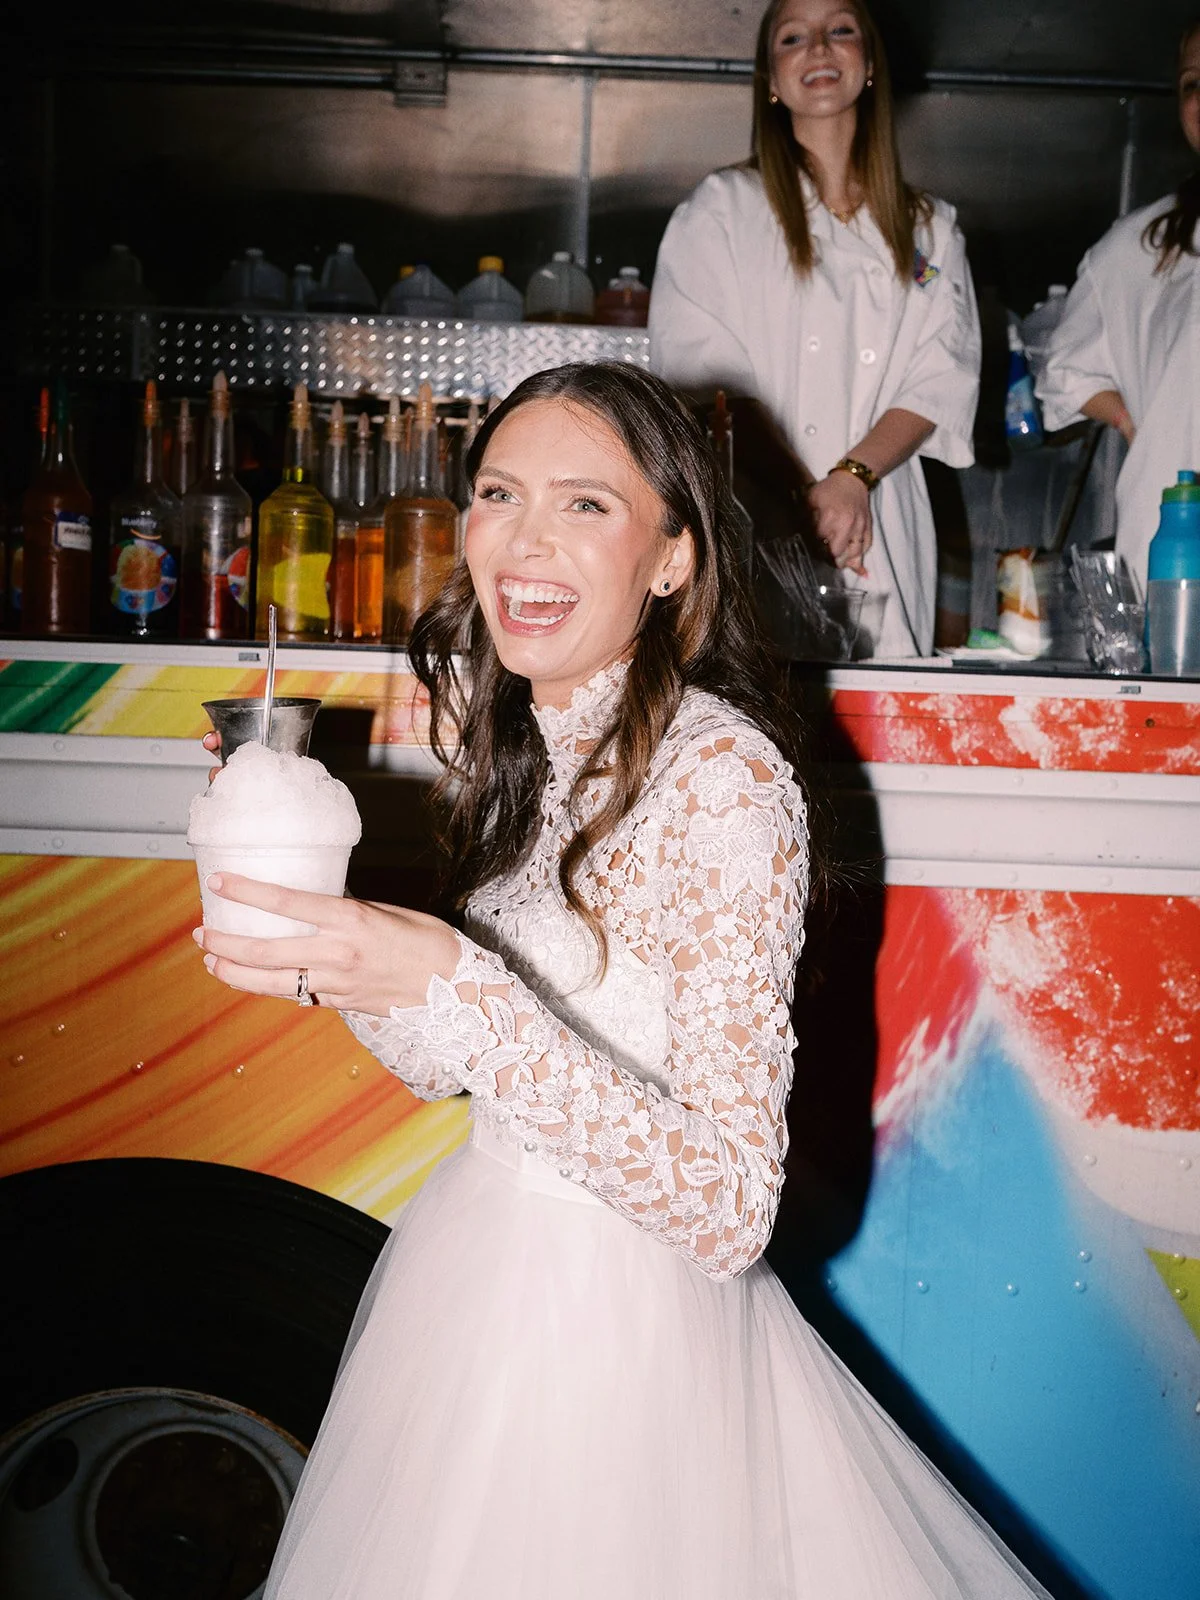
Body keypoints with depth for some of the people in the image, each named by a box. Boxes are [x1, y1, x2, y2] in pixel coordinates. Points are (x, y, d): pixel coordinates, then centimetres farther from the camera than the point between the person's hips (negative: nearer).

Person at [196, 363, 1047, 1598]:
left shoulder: (723, 777, -23)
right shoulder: (506, 738, 2)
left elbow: (730, 1210, -27)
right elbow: (444, 1067, 9)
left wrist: (453, 985, -34)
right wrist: (326, 954, -10)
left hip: (626, 1309, -7)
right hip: (476, 1281, 8)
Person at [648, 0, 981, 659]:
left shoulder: (929, 230, 16)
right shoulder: (723, 209, 8)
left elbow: (942, 380, 5)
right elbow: (697, 378, -2)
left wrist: (854, 478, -14)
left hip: (881, 541, 2)